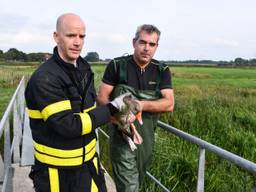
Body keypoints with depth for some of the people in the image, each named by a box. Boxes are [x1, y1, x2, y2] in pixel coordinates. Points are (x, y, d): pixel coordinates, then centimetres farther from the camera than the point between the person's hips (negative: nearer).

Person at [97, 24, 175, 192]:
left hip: (147, 136, 4)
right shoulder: (117, 65, -7)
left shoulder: (162, 71, 0)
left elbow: (169, 104, -10)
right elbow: (102, 97, -7)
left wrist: (142, 105, -25)